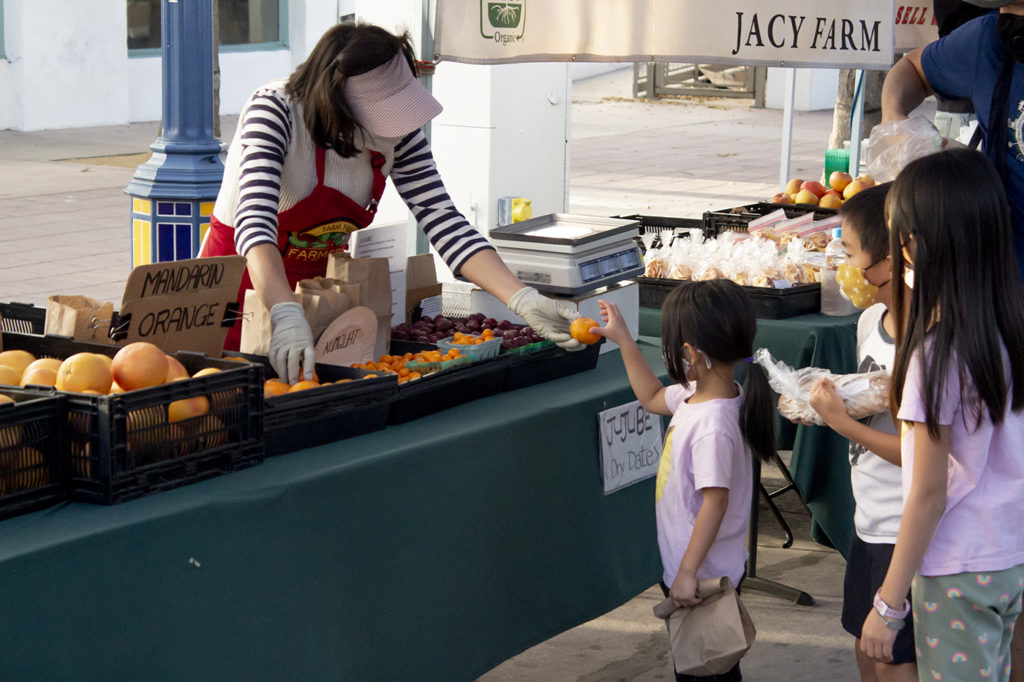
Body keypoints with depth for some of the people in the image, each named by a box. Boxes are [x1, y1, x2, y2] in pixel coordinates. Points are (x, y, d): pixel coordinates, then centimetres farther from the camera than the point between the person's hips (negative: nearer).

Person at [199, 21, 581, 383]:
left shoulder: (397, 132, -10)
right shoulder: (274, 111, -26)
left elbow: (443, 222, -13)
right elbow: (254, 225, -38)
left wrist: (525, 302, -26)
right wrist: (287, 315, -55)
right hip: (246, 281, -4)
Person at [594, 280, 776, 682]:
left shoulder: (713, 425, -30)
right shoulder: (698, 393, 0)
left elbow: (715, 501, -31)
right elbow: (652, 398, 20)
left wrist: (687, 573, -28)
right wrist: (623, 340, 19)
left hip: (702, 578, -9)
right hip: (688, 567, 9)